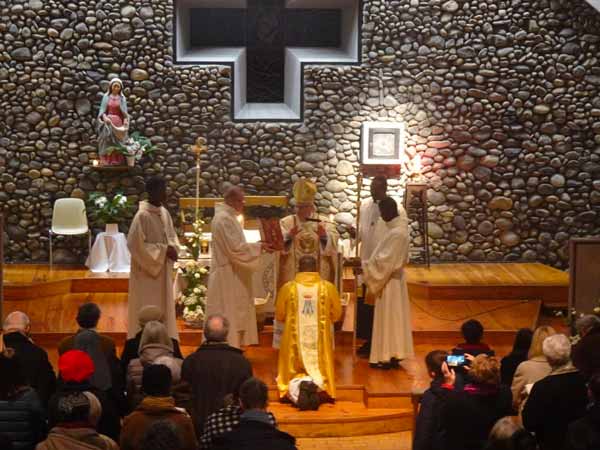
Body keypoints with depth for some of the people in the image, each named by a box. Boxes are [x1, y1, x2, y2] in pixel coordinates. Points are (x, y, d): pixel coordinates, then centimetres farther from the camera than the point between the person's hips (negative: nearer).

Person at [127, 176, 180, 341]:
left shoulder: (164, 212, 5)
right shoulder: (142, 216, -19)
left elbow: (172, 236, 15)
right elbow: (136, 244, -20)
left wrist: (172, 247, -7)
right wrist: (163, 250, -19)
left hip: (163, 271, 8)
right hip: (147, 272, -8)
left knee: (163, 308, 13)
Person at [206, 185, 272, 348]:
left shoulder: (228, 217, 15)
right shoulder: (224, 218, -17)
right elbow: (235, 248, -22)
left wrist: (257, 246, 9)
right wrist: (258, 246, -14)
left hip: (232, 275, 11)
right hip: (227, 276, -11)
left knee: (235, 318, 12)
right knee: (228, 317, -6)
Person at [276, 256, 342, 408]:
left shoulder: (288, 287, -7)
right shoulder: (328, 287, -6)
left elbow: (279, 315, 4)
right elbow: (336, 315, 4)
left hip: (295, 341, 0)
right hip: (320, 341, 0)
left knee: (294, 372, 13)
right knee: (320, 371, 13)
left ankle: (297, 385, -16)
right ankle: (318, 386, -17)